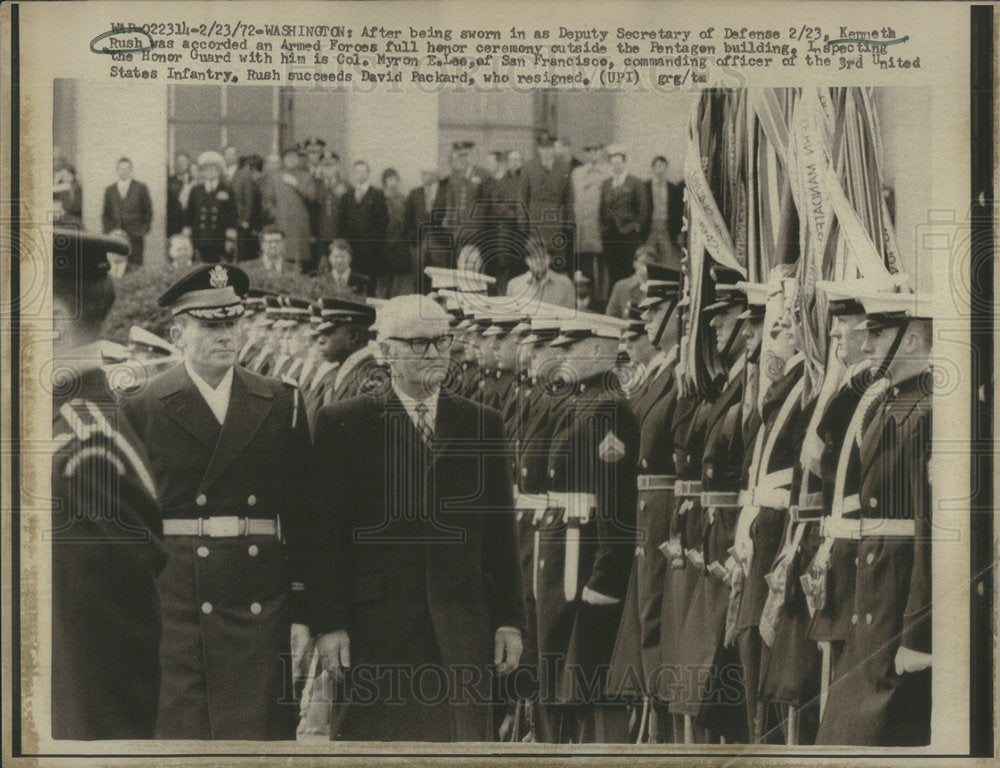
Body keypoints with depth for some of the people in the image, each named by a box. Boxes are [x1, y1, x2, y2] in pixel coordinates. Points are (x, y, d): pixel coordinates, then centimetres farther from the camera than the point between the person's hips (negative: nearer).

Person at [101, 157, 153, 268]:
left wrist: (144, 231, -2)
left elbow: (148, 212, 7)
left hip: (135, 237, -2)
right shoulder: (110, 190, 14)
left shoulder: (141, 188, 7)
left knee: (135, 266, -9)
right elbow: (105, 214, 17)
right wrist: (108, 231, 3)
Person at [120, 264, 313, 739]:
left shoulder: (282, 405, 9)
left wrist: (301, 611, 5)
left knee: (263, 732, 2)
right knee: (180, 731, -2)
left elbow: (300, 515, 9)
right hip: (176, 601, -2)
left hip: (262, 605, 2)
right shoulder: (143, 410, 2)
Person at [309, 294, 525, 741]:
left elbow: (500, 530, 11)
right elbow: (325, 532, -1)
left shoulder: (483, 424, 11)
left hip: (463, 630, 3)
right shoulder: (342, 424, 2)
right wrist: (329, 624, -7)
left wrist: (509, 620, 7)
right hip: (377, 631, -3)